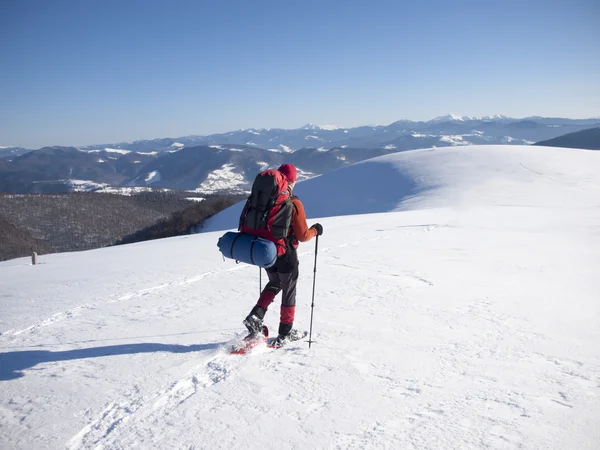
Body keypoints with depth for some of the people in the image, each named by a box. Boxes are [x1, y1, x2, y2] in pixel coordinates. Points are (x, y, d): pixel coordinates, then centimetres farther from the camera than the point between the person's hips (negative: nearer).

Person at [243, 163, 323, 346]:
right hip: (286, 255, -5)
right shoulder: (294, 203, -18)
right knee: (289, 292, 13)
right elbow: (302, 235, -15)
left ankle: (256, 315, 10)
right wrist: (315, 230, 4)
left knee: (274, 283, 28)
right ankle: (285, 333, 22)